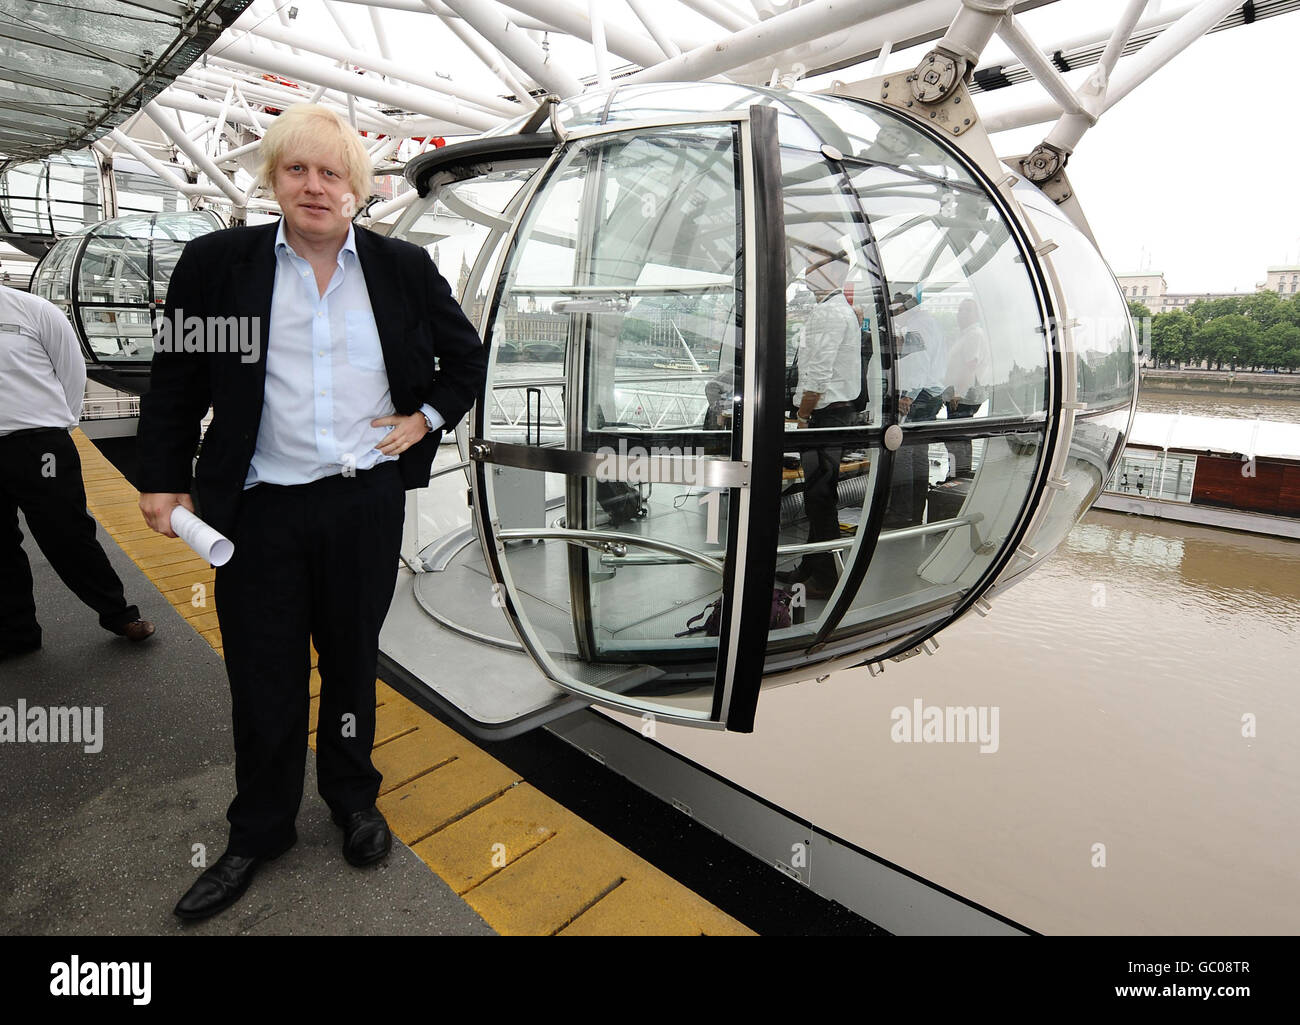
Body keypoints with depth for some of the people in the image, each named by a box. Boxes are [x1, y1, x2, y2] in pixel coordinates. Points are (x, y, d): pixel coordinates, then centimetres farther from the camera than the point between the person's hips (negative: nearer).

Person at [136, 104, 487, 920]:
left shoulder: (404, 268, 3)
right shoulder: (217, 262, 1)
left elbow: (468, 355, 13)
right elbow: (176, 382, 6)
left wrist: (427, 419, 1)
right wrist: (163, 480, 5)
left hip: (369, 502, 0)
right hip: (259, 507, 0)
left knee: (352, 660, 15)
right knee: (264, 678, 11)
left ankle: (354, 799, 39)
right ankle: (259, 834, 34)